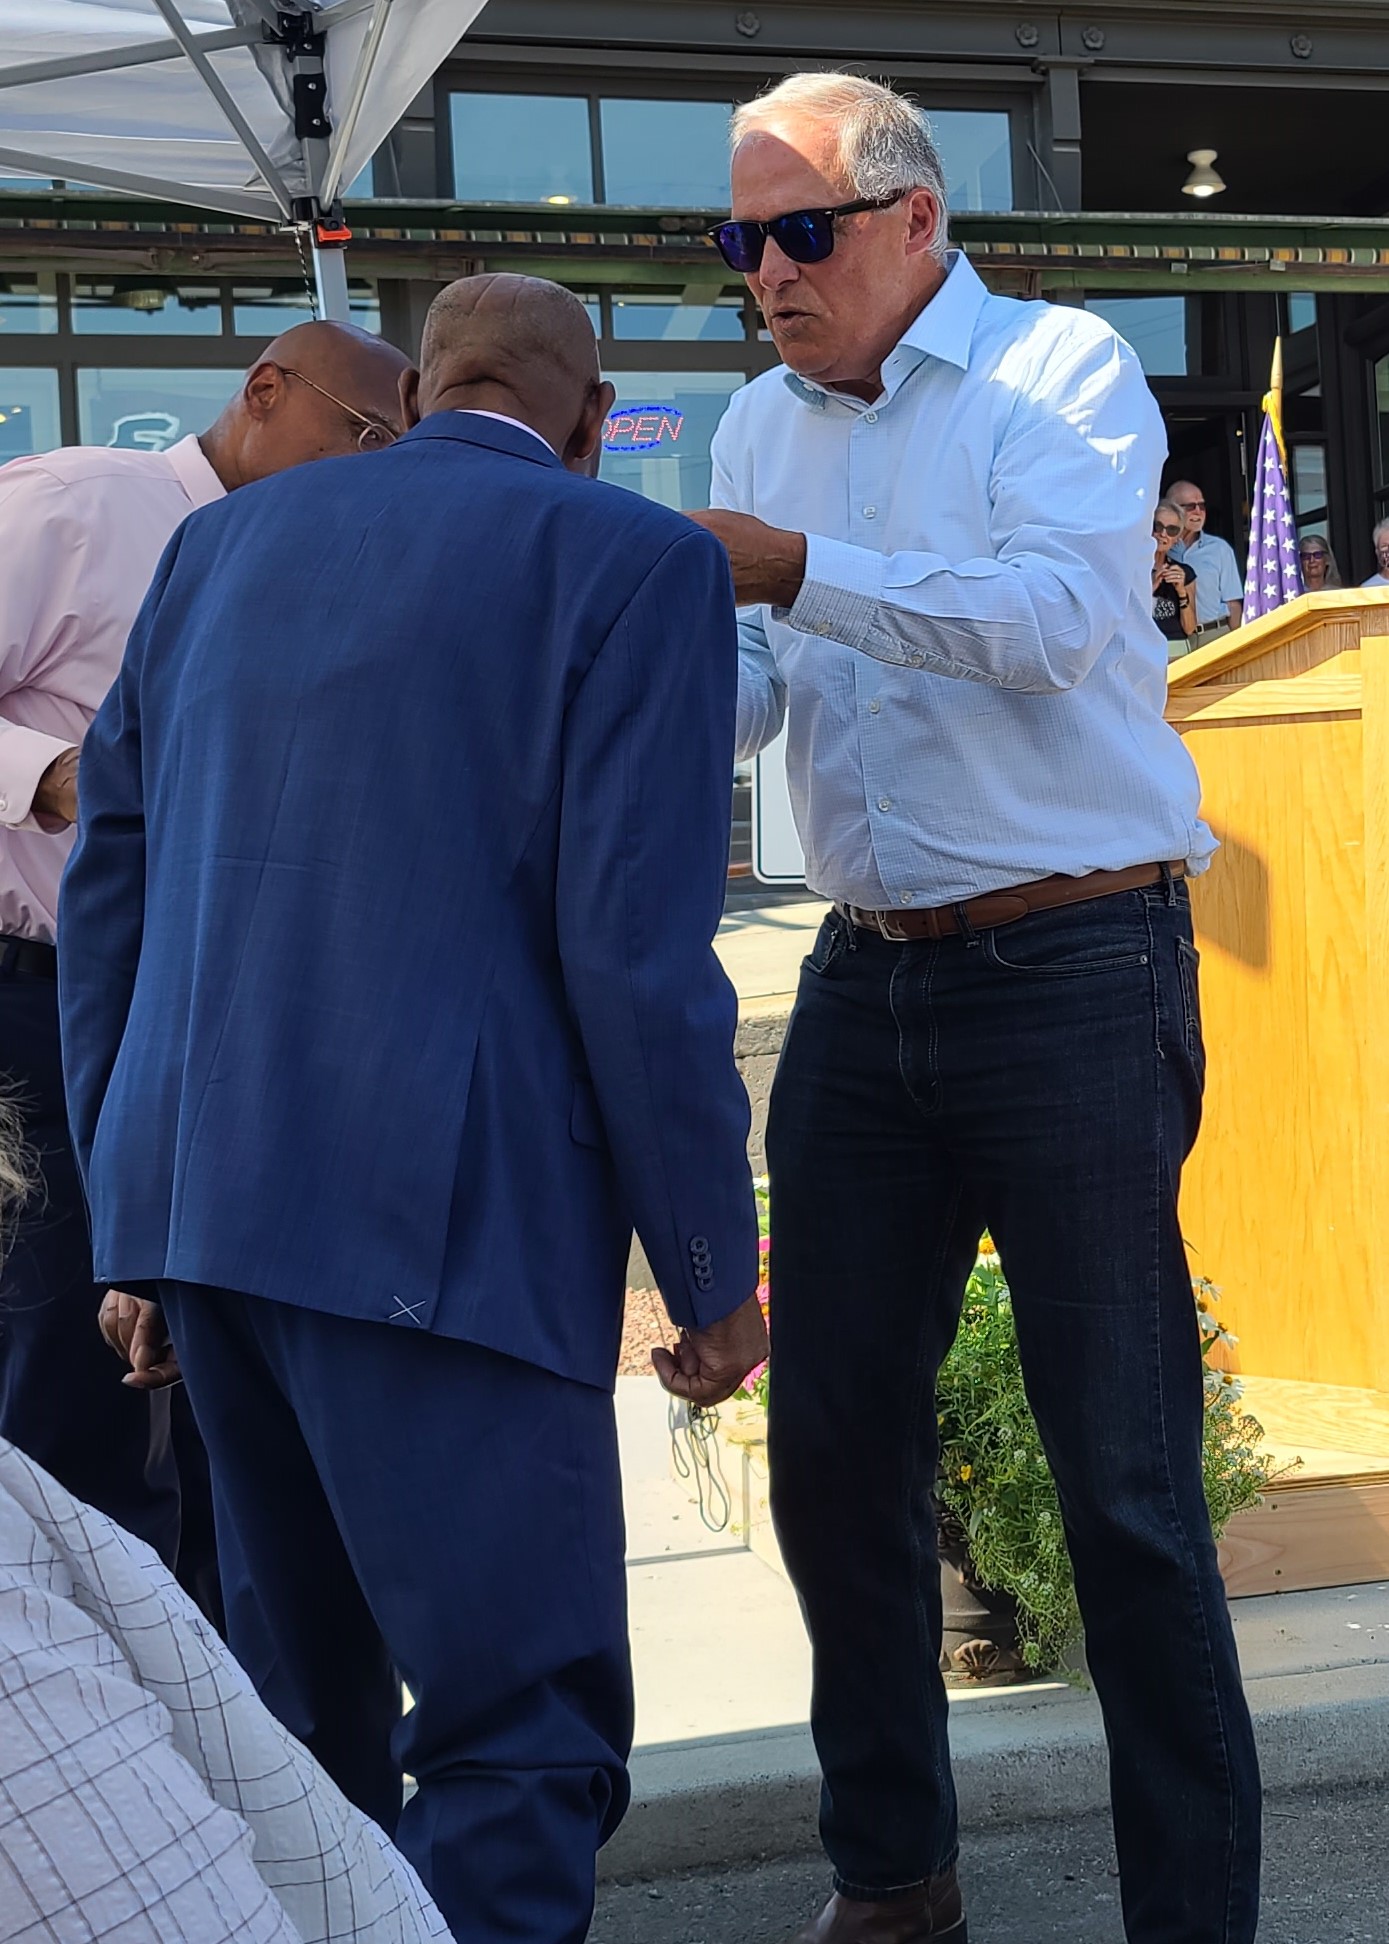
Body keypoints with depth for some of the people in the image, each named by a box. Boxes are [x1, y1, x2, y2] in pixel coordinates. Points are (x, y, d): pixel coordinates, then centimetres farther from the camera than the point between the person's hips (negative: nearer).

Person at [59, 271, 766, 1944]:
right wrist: (715, 1271, -2)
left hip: (197, 1188, 7)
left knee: (307, 1703, 22)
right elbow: (637, 946, -11)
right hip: (444, 1225, -7)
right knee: (519, 1737, -1)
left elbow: (108, 884, 15)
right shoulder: (635, 563, -2)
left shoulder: (220, 543, 16)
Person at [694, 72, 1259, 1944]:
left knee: (1126, 1476, -4)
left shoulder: (1060, 368, -4)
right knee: (833, 1442, 9)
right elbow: (746, 689, 11)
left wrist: (795, 569, -23)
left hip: (1074, 971, -6)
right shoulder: (762, 424, 14)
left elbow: (1052, 610, -20)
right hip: (866, 983, 6)